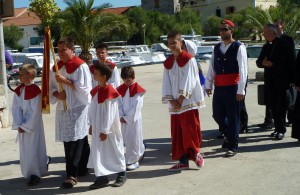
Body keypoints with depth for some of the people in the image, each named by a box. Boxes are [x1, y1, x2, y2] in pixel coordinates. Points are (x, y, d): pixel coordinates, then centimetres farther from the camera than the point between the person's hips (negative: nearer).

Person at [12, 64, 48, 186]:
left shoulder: (36, 91, -16)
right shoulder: (18, 90, 3)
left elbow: (36, 112, -17)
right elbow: (15, 108, 0)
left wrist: (25, 127, -15)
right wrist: (18, 125, -10)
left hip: (33, 125, -6)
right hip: (22, 125, 6)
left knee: (33, 148, -1)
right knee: (24, 149, 12)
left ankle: (35, 174, 11)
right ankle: (29, 172, 27)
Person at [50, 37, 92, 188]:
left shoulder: (80, 66, -10)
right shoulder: (56, 67, 11)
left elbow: (84, 88, -16)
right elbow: (51, 87, 14)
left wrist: (66, 81, -19)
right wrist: (57, 94, -7)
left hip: (78, 108, -7)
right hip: (63, 108, 7)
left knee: (75, 141, -9)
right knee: (72, 141, 12)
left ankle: (72, 175, -7)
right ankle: (81, 169, 27)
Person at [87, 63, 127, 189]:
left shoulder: (110, 92, -18)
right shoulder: (95, 91, 5)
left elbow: (110, 113, -18)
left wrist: (105, 130, -17)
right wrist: (91, 125, 11)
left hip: (109, 129, -7)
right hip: (97, 128, 7)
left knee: (115, 150, 7)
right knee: (98, 152, 6)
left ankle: (122, 174, 23)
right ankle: (102, 178, 14)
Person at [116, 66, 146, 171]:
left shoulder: (138, 89, -11)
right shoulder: (121, 89, 6)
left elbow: (136, 107, -15)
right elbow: (119, 104, 4)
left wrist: (127, 118, -15)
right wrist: (121, 116, -8)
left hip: (134, 119, -6)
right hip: (124, 119, 6)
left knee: (133, 139, -2)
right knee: (126, 139, 12)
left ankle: (133, 160, 8)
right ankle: (140, 153, 31)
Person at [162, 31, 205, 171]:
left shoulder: (189, 59, -6)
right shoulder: (167, 63, 10)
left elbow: (189, 81, -12)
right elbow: (166, 83, 7)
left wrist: (181, 99, -14)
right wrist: (171, 100, -5)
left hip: (188, 102, -5)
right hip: (175, 104, 6)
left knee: (190, 129, -6)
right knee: (177, 133, 5)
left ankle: (195, 153, 16)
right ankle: (183, 161, 13)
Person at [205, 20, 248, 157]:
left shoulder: (239, 48, -6)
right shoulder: (217, 48, 12)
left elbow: (243, 70, -10)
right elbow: (212, 68, 14)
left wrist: (241, 90, -14)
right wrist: (208, 85, 9)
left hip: (233, 88, -6)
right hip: (218, 87, 6)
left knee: (233, 117, 1)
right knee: (217, 115, 11)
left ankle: (232, 147, 12)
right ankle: (229, 135, 38)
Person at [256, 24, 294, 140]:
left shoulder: (284, 45, -6)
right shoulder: (266, 47, 12)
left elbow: (291, 62, -6)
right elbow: (258, 62, 14)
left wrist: (291, 80, -10)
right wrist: (263, 63, -10)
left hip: (281, 82, -6)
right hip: (270, 82, 6)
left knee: (281, 107, -3)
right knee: (273, 107, 10)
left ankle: (281, 130, 2)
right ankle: (278, 128, 20)